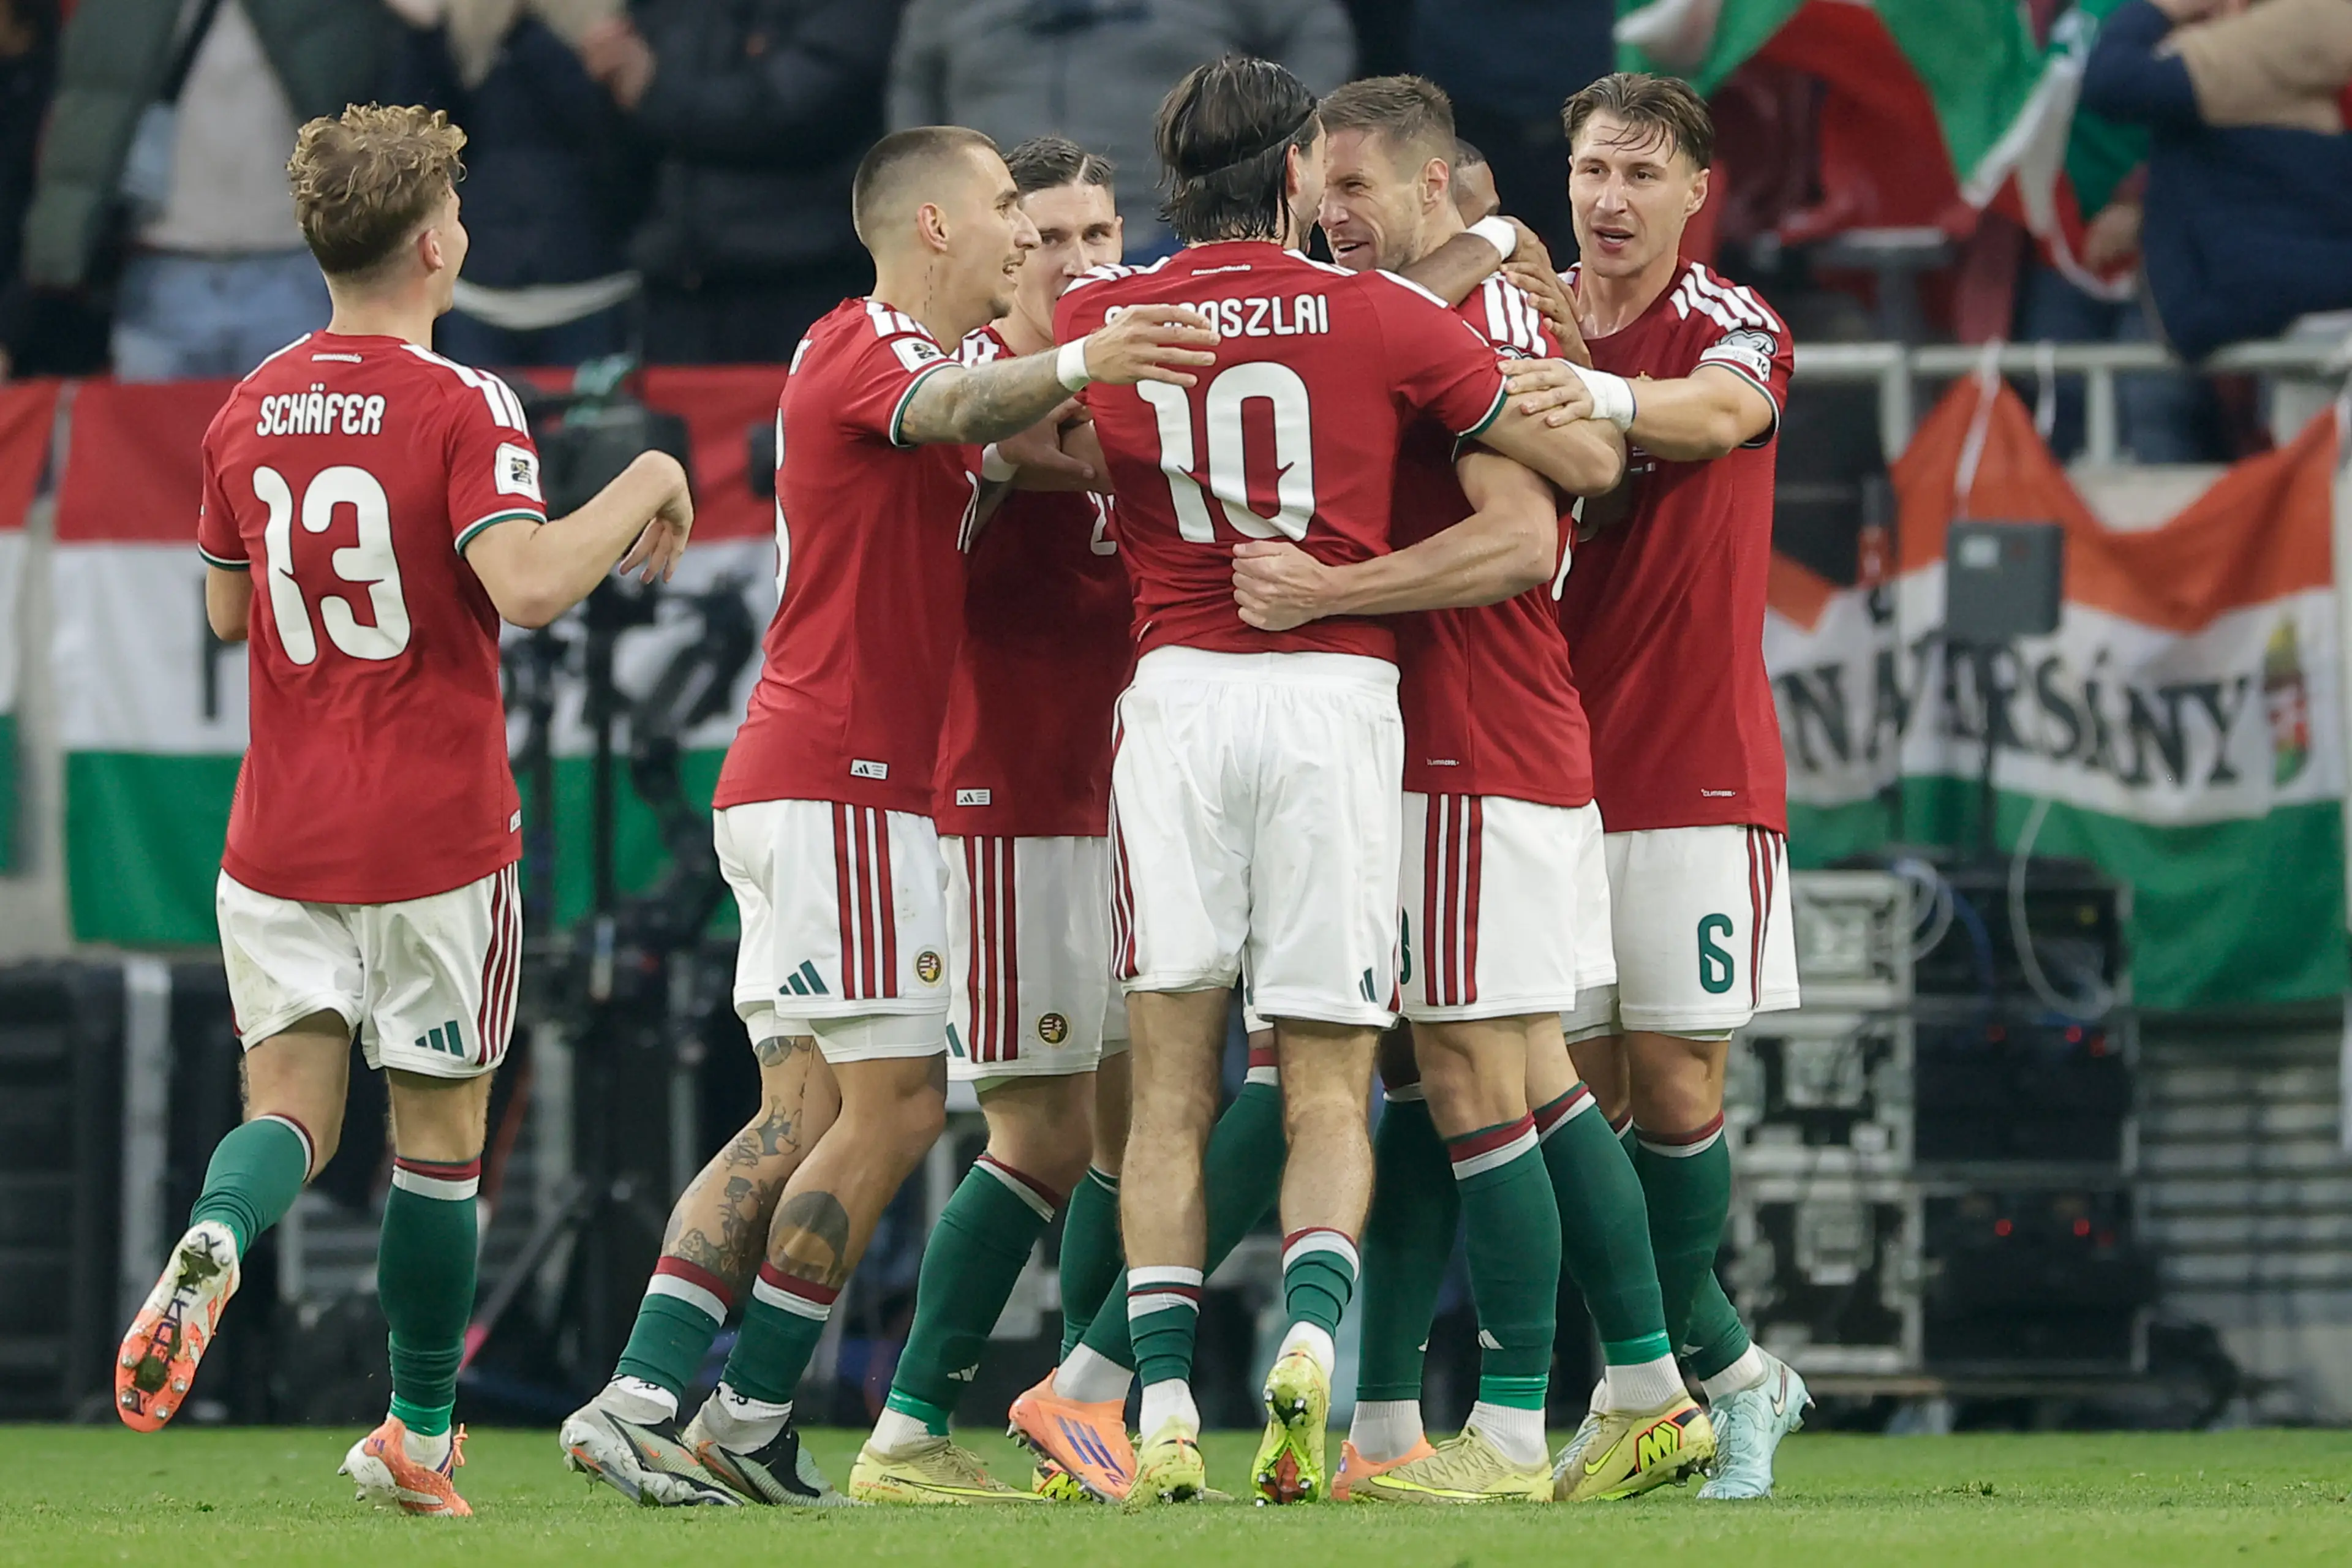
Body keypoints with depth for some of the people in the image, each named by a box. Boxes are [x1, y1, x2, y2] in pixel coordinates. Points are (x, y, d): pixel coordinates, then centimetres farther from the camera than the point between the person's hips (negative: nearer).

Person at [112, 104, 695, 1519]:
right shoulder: (463, 409, -13)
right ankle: (421, 1433, 17)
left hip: (280, 841, 4)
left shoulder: (250, 411, 6)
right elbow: (528, 588, -26)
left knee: (293, 1105, 4)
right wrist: (642, 490, -12)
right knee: (440, 1128, 9)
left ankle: (211, 1244, -29)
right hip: (437, 836, -4)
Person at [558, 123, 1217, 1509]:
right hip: (842, 784, -10)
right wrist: (1074, 366, -53)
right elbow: (950, 410, -33)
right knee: (894, 1106, -8)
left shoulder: (896, 352, 21)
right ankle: (744, 1421, -6)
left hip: (791, 793, 10)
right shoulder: (866, 348, -11)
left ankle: (641, 1399, 4)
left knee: (806, 1117, 10)